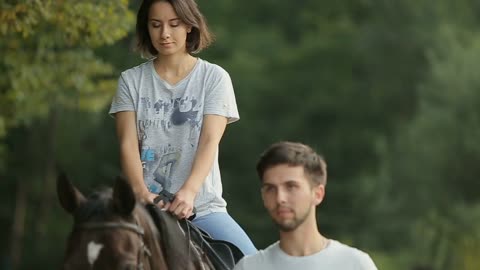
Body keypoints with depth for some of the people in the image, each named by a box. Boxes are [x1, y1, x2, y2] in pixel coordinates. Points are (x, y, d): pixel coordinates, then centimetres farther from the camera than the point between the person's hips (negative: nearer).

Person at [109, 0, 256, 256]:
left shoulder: (214, 77, 4)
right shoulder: (131, 80, 7)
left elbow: (210, 141, -9)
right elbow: (128, 143, -4)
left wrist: (189, 191, -28)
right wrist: (140, 191, -25)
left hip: (202, 207, -1)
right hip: (146, 206, 1)